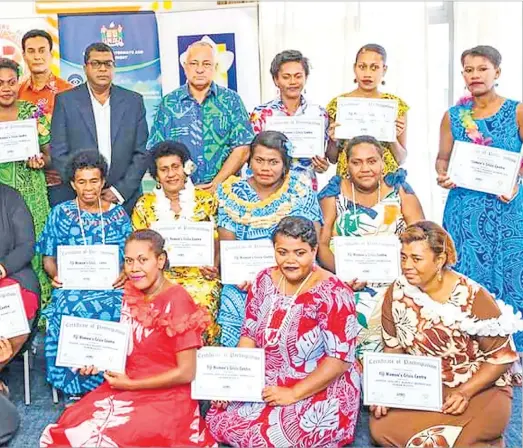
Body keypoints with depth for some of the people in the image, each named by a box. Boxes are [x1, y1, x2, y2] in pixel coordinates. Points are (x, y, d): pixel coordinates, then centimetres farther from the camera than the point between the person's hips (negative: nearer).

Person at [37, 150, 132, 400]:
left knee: (116, 308, -34)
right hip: (72, 285, 0)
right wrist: (55, 274, -11)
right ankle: (75, 388, -17)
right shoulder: (60, 214, 11)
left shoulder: (118, 214, 12)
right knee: (72, 307, -34)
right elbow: (48, 257, 10)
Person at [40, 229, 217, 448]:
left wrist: (130, 384, -14)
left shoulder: (177, 302, -18)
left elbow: (186, 373, -17)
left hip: (164, 400, -7)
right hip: (125, 390, 7)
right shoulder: (132, 294, 4)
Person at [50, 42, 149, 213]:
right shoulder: (66, 101, 3)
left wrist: (120, 191, -6)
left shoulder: (134, 101, 7)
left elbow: (142, 153, 4)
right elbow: (59, 154, 0)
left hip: (125, 200, 1)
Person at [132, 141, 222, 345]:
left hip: (199, 276, -1)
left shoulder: (206, 200, 8)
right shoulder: (145, 205, 12)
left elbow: (217, 243, 7)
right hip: (159, 276, 1)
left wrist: (212, 266, -12)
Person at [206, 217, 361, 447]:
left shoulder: (332, 293, -17)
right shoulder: (264, 281, 1)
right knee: (219, 419, -11)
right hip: (266, 385, 6)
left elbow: (340, 359, -18)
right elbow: (249, 335, 6)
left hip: (321, 392, -5)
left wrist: (293, 394, -22)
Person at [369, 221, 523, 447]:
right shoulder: (397, 292, -8)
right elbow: (394, 348, 4)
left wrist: (464, 393, -21)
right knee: (380, 428, -16)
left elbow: (502, 357, -12)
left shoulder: (473, 298, -20)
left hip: (479, 388, -4)